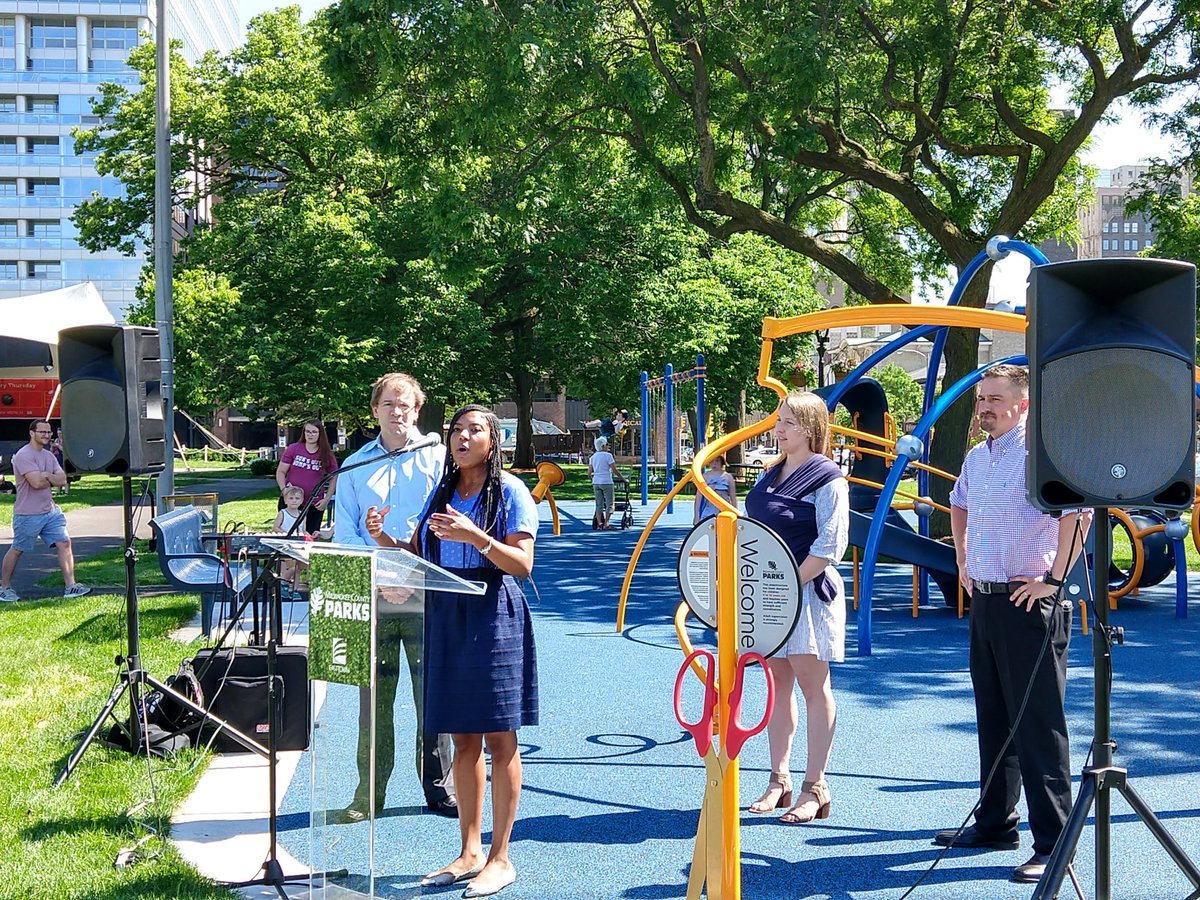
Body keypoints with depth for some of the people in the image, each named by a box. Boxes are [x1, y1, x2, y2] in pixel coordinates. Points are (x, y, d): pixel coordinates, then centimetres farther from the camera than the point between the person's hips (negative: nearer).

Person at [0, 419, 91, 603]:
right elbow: (36, 482, -25)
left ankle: (70, 586, 0)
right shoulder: (24, 455, -15)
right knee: (17, 550, 6)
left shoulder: (49, 456, 12)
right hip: (28, 514, -7)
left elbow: (62, 480, 2)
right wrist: (52, 480, -6)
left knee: (64, 543, -1)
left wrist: (46, 476, -13)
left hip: (51, 511, 7)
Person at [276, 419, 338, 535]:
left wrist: (326, 500, 0)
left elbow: (334, 478, 9)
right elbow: (280, 472, 2)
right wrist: (284, 490, -12)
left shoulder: (327, 455, 2)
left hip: (315, 505, 0)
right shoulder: (293, 449, 0)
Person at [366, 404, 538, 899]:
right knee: (463, 740, 11)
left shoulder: (510, 491, -3)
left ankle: (500, 858, 6)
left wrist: (477, 539, -24)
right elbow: (419, 558, 15)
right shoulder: (440, 492, 15)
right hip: (446, 616, 6)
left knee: (499, 739, -1)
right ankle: (470, 851, 20)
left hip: (494, 616, -6)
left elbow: (522, 564, -11)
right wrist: (385, 539, -4)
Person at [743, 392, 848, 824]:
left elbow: (830, 545, -15)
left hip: (809, 591, -7)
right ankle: (779, 780, 19)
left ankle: (815, 788, 5)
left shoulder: (827, 479, -9)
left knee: (813, 686, -1)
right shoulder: (771, 475, 13)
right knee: (777, 683, 11)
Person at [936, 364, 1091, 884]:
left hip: (1029, 605, -9)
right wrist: (963, 562, 23)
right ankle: (995, 822, 29)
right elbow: (959, 506, 33)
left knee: (1038, 726, -6)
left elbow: (1079, 511, -26)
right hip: (984, 602, 9)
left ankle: (1052, 845, 0)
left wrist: (1053, 579, -22)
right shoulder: (977, 457, 13)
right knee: (993, 720, 17)